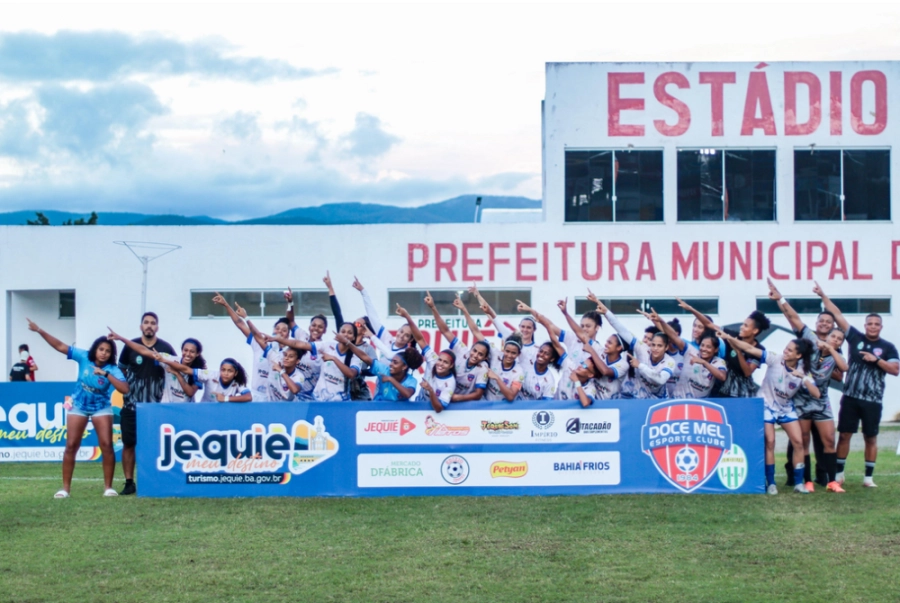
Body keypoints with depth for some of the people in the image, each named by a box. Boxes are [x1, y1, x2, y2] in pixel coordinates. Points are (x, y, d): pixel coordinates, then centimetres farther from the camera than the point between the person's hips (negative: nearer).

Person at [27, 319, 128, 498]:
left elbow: (124, 389, -35)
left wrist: (105, 374, -39)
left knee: (106, 445, -10)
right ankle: (65, 488, 6)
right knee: (71, 446, 0)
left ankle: (108, 487, 0)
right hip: (78, 406, 2)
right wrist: (40, 331, -20)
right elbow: (60, 346, -14)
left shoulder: (112, 369, -21)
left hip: (101, 408, -1)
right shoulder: (84, 357, -15)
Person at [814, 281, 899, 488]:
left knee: (871, 438, 6)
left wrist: (876, 359, -15)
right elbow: (837, 315, 2)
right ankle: (839, 474, 10)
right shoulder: (856, 338, 4)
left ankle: (869, 477, 12)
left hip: (872, 400, -1)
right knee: (844, 435, 3)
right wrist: (823, 296, -1)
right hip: (850, 397, 1)